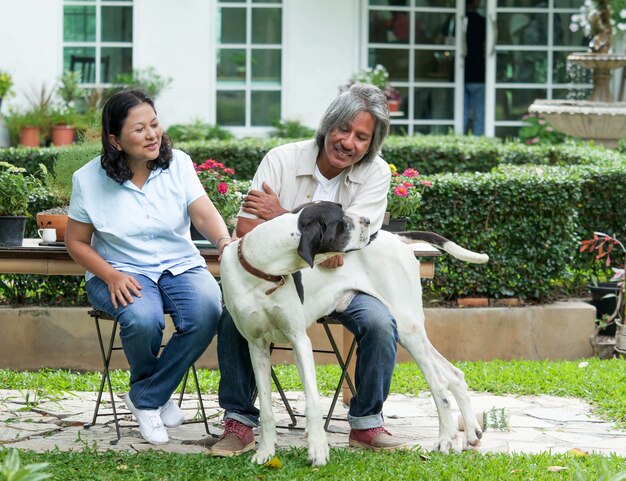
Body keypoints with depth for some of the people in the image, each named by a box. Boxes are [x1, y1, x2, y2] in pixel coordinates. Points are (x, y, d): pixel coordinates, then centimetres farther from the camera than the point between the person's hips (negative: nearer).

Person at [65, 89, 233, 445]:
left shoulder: (178, 164, -1)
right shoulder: (90, 180, -5)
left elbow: (204, 214, -13)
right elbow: (77, 242, 2)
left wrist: (224, 240, -37)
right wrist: (111, 277, -16)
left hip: (180, 266, 2)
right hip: (123, 272, -2)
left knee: (207, 311, -30)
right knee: (142, 319, -36)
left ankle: (147, 398, -10)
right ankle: (157, 396, -2)